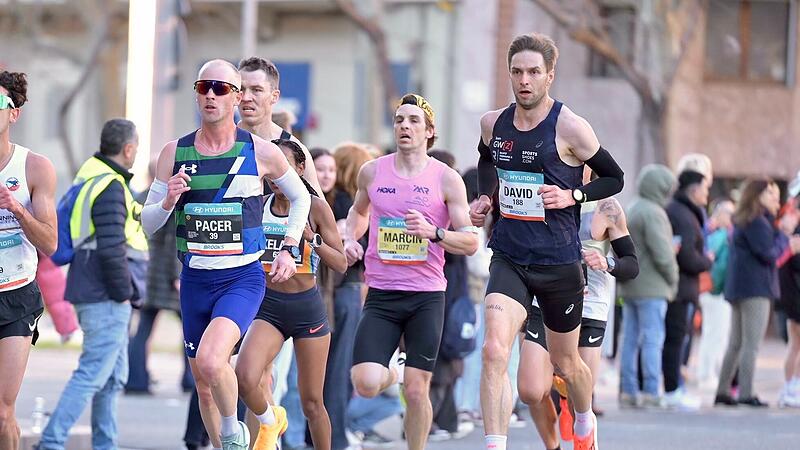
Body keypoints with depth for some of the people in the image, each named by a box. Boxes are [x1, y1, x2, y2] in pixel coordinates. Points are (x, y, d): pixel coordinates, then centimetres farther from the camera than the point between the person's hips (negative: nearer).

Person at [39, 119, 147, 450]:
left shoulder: (89, 177, 14)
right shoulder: (110, 187, -16)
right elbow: (111, 249, -22)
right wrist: (123, 293, -12)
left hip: (93, 297, 10)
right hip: (106, 298, -10)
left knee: (113, 376, 15)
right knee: (93, 373, -10)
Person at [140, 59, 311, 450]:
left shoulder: (261, 152, -4)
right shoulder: (175, 153, 1)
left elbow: (300, 198, 14)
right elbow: (147, 222, 5)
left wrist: (289, 249, 3)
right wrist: (167, 203, -16)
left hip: (243, 278, -4)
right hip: (194, 281, 4)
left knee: (210, 360, -27)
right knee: (204, 386, 12)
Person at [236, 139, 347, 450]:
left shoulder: (316, 208, -4)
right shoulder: (257, 206, 4)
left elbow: (341, 264, -6)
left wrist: (312, 238, -20)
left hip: (307, 308, -2)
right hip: (268, 307, 2)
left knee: (311, 402, 4)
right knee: (244, 377, -23)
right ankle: (270, 421, 9)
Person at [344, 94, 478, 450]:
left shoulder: (446, 179, -2)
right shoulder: (372, 172, 6)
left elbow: (470, 243, -3)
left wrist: (433, 232, -20)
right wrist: (350, 239, 9)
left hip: (427, 296, -2)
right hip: (381, 296, 2)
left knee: (417, 392, -4)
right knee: (365, 384, -13)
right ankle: (393, 374, 22)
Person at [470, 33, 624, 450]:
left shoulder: (569, 127, -11)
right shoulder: (493, 123, 2)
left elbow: (614, 178, 0)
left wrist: (573, 195, -16)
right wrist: (484, 197, 10)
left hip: (559, 263, -2)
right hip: (508, 259, 2)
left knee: (565, 363, 17)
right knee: (494, 351, -21)